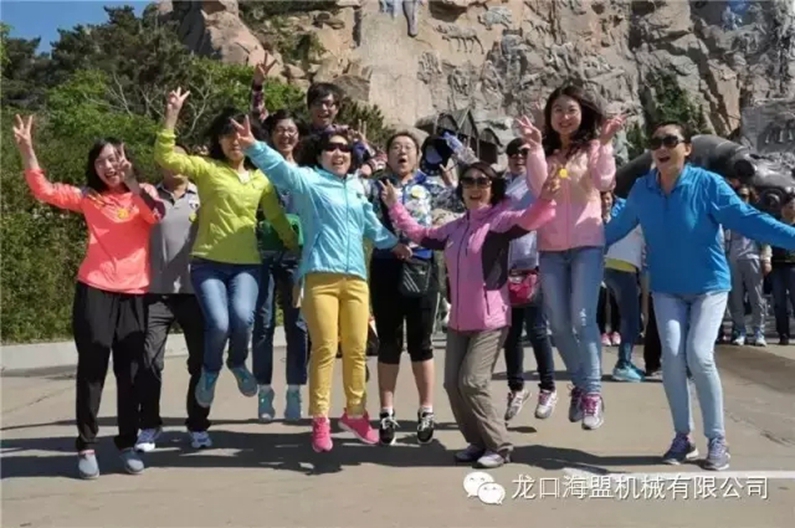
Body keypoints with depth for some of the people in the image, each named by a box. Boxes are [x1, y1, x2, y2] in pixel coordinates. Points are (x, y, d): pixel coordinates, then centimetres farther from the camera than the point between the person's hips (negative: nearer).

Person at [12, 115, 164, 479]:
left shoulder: (144, 193, 7)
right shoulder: (88, 197, 11)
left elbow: (157, 215, -14)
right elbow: (44, 191, 3)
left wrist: (131, 182, -23)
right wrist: (26, 149, -5)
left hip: (134, 293, 0)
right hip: (94, 290, 0)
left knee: (130, 371, 4)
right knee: (92, 368, 2)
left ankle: (128, 443, 16)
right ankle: (86, 446, 11)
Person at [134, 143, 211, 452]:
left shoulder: (203, 195, 7)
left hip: (195, 292, 0)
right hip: (157, 293, 0)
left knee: (201, 362, 6)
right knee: (150, 361, 0)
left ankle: (198, 426, 20)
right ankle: (149, 425, 16)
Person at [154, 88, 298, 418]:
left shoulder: (261, 179, 13)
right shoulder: (206, 168, 4)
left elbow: (278, 219, 18)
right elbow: (165, 157, -10)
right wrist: (172, 115, -17)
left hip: (246, 265, 2)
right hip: (207, 263, -2)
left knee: (242, 318, -24)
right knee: (219, 323, -20)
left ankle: (238, 363, 11)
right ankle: (210, 371, 14)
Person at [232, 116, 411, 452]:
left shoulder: (357, 188, 21)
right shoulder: (308, 180, 4)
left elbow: (370, 223, 36)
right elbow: (279, 167, -15)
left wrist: (393, 243, 45)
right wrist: (253, 147, -32)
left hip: (356, 279, 5)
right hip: (320, 277, -5)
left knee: (356, 350, 8)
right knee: (324, 349, -6)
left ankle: (355, 413, 26)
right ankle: (320, 421, 5)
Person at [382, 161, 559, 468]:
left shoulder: (500, 220, -7)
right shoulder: (454, 228, 12)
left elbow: (526, 220, -27)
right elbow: (422, 235, 27)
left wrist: (544, 200, -47)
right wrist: (395, 207, 29)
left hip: (491, 320, -7)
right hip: (459, 321, 7)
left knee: (472, 382, -11)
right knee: (453, 383, 6)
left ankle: (500, 446, 7)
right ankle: (478, 442, 23)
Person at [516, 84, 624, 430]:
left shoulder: (593, 148, 4)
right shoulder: (545, 152, 9)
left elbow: (604, 182, -13)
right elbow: (538, 188, -9)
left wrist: (605, 143, -20)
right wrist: (535, 146, -17)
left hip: (587, 245, -3)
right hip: (550, 248, 3)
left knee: (583, 318, -13)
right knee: (558, 323, 7)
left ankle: (593, 392, -3)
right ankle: (580, 385, 25)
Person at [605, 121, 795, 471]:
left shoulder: (708, 184, -17)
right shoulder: (642, 189, -6)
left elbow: (748, 219, -19)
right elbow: (619, 226, 9)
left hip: (710, 285, -3)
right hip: (667, 289, 3)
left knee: (698, 355, -16)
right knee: (672, 356, -8)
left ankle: (717, 440, 1)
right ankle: (683, 437, 9)